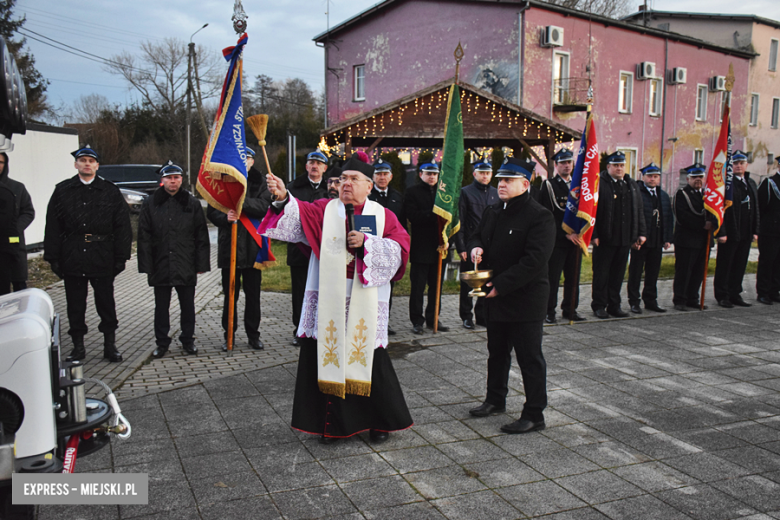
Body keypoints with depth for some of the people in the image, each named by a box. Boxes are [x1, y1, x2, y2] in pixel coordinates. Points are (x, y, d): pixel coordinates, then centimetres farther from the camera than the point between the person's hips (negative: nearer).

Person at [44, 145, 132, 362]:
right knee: (75, 305, 8)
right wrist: (53, 257, -1)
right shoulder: (62, 191, 7)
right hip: (72, 259, 2)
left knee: (106, 303, 5)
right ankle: (78, 346, 20)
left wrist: (121, 257, -4)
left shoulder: (111, 192, 4)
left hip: (102, 259, -1)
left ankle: (110, 345, 17)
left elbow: (122, 227, 2)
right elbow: (52, 228, 6)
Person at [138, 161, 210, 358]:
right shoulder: (150, 204, 4)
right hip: (160, 266, 0)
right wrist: (146, 266, -4)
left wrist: (200, 264, -1)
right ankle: (162, 342, 21)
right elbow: (144, 237, 2)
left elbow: (201, 237, 3)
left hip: (186, 266, 0)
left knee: (187, 305, 9)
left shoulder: (192, 204, 3)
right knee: (161, 306, 9)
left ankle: (188, 340, 24)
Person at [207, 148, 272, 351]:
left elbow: (263, 207, -12)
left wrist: (241, 201, -25)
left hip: (253, 245, 0)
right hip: (229, 246, 0)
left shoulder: (260, 182, 4)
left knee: (253, 294, 8)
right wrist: (225, 217, -17)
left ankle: (253, 335, 21)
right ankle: (229, 335, 19)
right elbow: (212, 212, 2)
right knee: (230, 294, 7)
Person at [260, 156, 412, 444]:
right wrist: (283, 197, -31)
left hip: (365, 304, -1)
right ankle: (331, 422, 20)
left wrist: (366, 243, -16)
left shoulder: (383, 216, 7)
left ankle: (380, 420, 25)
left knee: (370, 359, 4)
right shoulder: (324, 210, 6)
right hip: (328, 302, 1)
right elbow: (298, 215, -11)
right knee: (326, 356, 3)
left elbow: (401, 248, -4)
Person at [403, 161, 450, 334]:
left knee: (436, 286, 10)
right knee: (418, 287, 0)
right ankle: (417, 321, 10)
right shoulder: (413, 192, 1)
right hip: (421, 249, -4)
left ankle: (433, 319, 21)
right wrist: (434, 214, -19)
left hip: (439, 248, 4)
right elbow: (413, 216, -12)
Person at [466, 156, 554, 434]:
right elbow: (476, 236, 22)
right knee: (497, 352, 20)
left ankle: (534, 415, 11)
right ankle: (495, 400, 37)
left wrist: (501, 284, -24)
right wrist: (475, 247, -3)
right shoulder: (493, 212, 10)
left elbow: (534, 260, -23)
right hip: (496, 297, 8)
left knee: (530, 358, 1)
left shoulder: (539, 216, -15)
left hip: (525, 299, -8)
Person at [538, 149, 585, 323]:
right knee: (552, 277, -4)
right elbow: (549, 215, -8)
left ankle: (570, 309, 19)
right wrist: (566, 233, -13)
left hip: (576, 239, 5)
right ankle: (549, 311, 4)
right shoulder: (548, 185, -1)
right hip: (556, 240, -5)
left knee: (573, 277, 8)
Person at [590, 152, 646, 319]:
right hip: (604, 239, -5)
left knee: (618, 273, 11)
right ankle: (599, 305, 13)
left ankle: (614, 305, 21)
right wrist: (594, 235, -15)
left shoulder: (632, 185, 14)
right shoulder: (599, 183, -6)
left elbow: (639, 211, 18)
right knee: (601, 273, 3)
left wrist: (641, 233, 11)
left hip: (625, 239, 5)